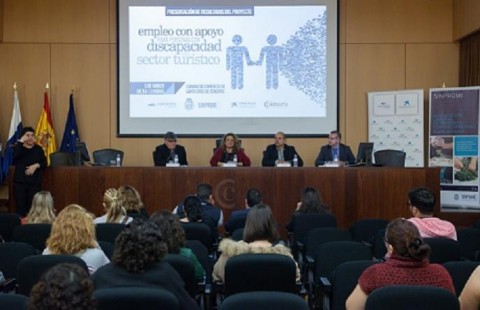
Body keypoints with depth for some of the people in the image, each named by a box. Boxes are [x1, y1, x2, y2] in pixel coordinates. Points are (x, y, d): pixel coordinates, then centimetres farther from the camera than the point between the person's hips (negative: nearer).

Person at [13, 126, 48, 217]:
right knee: (21, 206, -6)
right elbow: (15, 155, -17)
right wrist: (21, 141, -15)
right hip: (20, 182, 0)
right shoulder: (19, 147, 6)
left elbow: (45, 163, 4)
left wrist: (36, 165, -14)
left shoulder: (38, 149, 10)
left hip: (35, 182, 1)